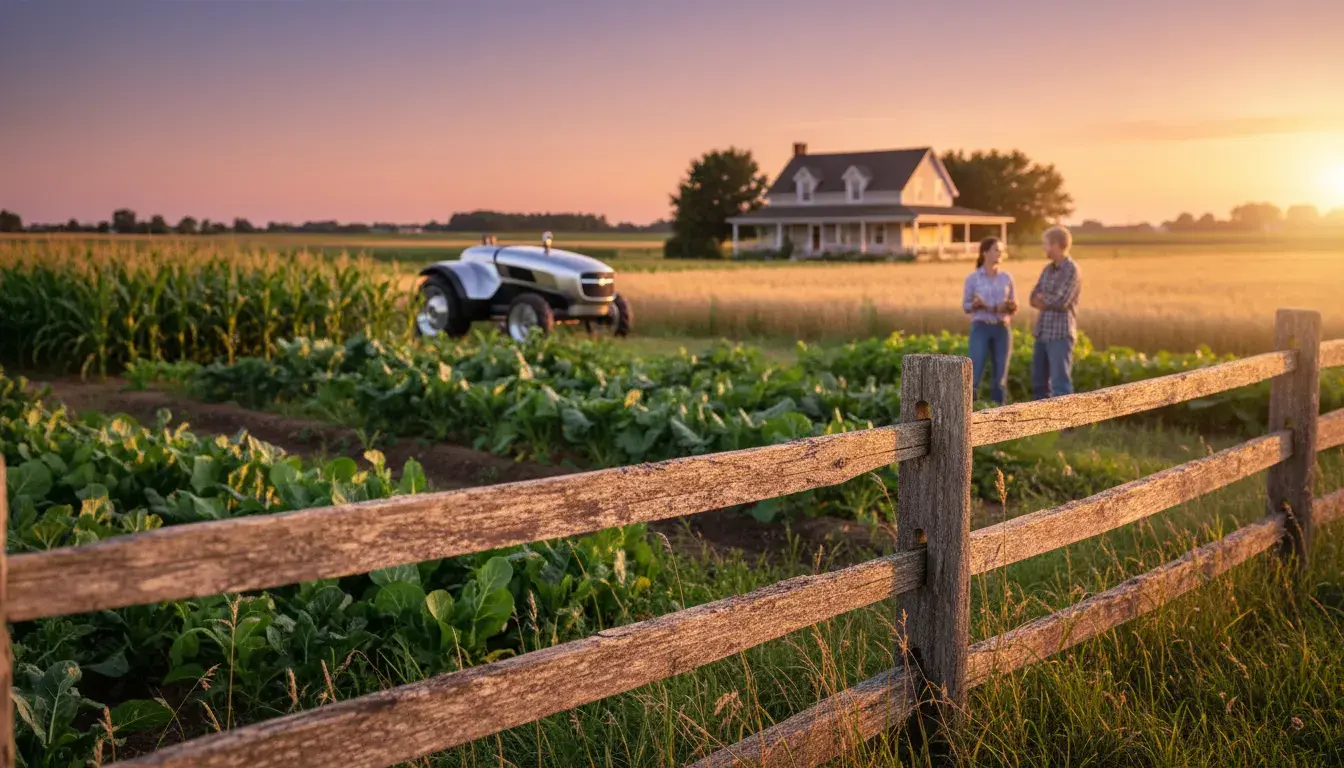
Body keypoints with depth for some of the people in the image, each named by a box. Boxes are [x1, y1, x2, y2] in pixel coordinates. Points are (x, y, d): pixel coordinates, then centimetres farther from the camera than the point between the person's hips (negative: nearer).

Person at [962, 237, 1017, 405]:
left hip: (1002, 330, 3)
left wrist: (1011, 306, -12)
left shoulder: (1007, 277, 7)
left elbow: (1014, 307, 12)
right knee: (974, 376, -10)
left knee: (999, 378, 2)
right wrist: (975, 304, -18)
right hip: (980, 329, -3)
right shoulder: (972, 278, -1)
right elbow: (965, 306, 3)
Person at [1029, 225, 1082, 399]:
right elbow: (1034, 299, 10)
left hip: (1061, 334, -8)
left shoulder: (1072, 270, -10)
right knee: (1038, 381, 13)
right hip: (1043, 333, 8)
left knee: (1060, 383, -10)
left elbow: (1060, 302, -18)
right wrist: (1050, 300, -9)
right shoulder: (1048, 269, 14)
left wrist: (1042, 297, 0)